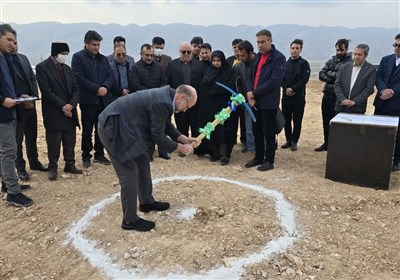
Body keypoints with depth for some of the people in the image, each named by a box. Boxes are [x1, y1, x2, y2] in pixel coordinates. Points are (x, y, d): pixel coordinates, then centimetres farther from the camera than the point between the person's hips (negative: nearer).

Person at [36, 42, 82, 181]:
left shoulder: (67, 68, 14)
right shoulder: (42, 67, -7)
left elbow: (76, 89, 8)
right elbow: (46, 91, -14)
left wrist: (71, 104, -9)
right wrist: (63, 106, -16)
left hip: (70, 112, 6)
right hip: (53, 114, -6)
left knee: (70, 141, 9)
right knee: (54, 143, 1)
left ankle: (70, 165, 21)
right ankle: (53, 168, 14)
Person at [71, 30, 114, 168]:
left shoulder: (103, 58, 15)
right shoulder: (78, 57, -1)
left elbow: (110, 76, 9)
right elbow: (79, 78, -11)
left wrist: (105, 87, -12)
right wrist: (97, 89, -16)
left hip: (104, 99, 5)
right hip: (88, 100, -4)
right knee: (87, 130, 4)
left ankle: (99, 154, 21)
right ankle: (86, 156, 16)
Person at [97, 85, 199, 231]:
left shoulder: (166, 96, 6)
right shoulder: (162, 103, -24)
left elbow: (167, 126, 17)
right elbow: (158, 137, -18)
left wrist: (184, 139, 7)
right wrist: (180, 147, -7)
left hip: (122, 125, 11)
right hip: (113, 128, -11)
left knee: (143, 162, 17)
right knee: (129, 174, -6)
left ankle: (147, 202, 34)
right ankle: (130, 220, 8)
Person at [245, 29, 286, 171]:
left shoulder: (278, 57, -10)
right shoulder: (257, 57, 13)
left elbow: (275, 81, -19)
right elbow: (251, 77, 11)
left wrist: (254, 93, -16)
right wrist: (250, 93, -9)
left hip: (269, 102, -7)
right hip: (255, 101, 7)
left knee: (268, 133, 3)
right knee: (256, 131, 14)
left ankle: (269, 161, 15)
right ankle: (259, 157, 28)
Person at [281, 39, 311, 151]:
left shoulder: (304, 63, 0)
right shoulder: (285, 63, 11)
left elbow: (304, 79, -10)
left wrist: (293, 89, -16)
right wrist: (286, 89, -12)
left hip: (298, 97, -3)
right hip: (286, 96, 3)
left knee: (297, 120, 1)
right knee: (286, 120, 8)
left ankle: (294, 142, 12)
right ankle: (288, 140, 20)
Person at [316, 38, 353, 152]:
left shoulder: (350, 63, -7)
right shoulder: (331, 60, 12)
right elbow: (321, 75, 4)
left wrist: (329, 73, -7)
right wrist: (333, 78, -11)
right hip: (327, 94, 6)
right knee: (326, 121, 14)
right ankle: (326, 143, 27)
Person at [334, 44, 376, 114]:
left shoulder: (371, 69, 0)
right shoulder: (344, 67, 10)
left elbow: (369, 89, -6)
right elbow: (337, 84, 5)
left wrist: (355, 101, -15)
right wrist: (342, 99, -9)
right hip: (341, 107, 3)